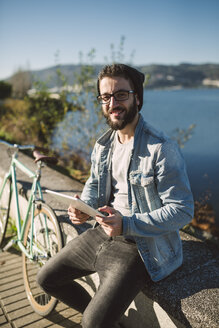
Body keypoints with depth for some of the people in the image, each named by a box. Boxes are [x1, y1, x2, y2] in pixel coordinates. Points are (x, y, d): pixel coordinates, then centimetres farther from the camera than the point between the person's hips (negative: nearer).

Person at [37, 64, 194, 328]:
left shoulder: (162, 149, -20)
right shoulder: (103, 145, 4)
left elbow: (183, 210, -19)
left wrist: (127, 224, -28)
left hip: (140, 245, -7)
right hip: (102, 234, 7)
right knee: (47, 279, 12)